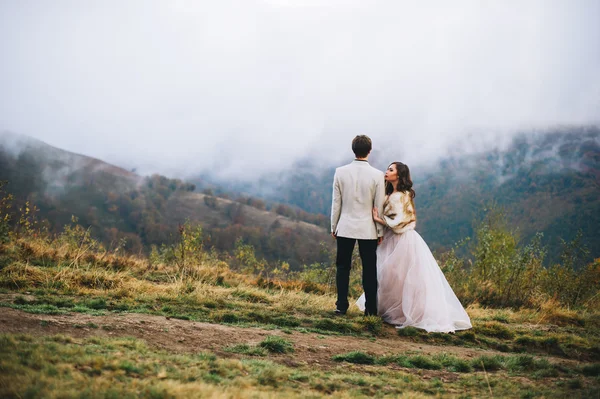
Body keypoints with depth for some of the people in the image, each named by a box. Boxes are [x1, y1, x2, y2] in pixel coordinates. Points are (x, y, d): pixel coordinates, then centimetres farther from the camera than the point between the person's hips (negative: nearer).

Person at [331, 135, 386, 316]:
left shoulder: (340, 172, -5)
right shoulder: (377, 175, -8)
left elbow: (336, 203, -1)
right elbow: (379, 206, -4)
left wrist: (333, 226, 9)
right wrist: (380, 231, 5)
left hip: (345, 228, 1)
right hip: (368, 230, -1)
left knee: (343, 267, 10)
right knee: (369, 269, 7)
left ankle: (341, 305, 8)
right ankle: (371, 308, 9)